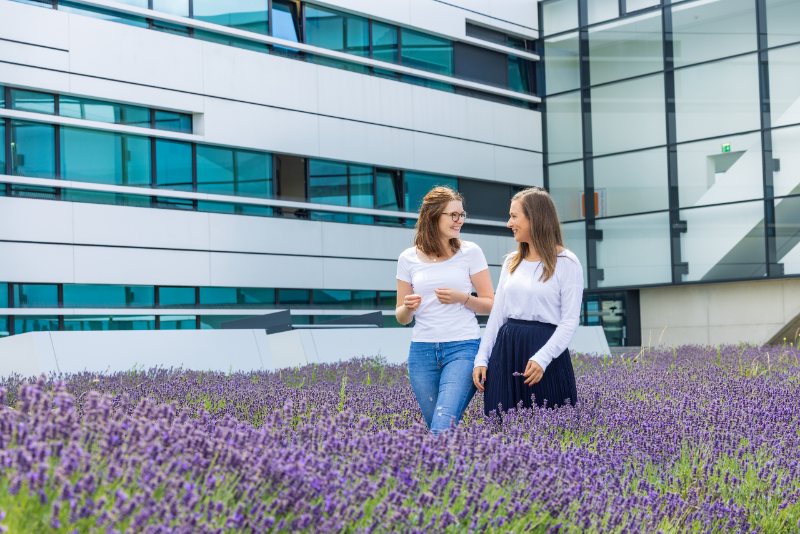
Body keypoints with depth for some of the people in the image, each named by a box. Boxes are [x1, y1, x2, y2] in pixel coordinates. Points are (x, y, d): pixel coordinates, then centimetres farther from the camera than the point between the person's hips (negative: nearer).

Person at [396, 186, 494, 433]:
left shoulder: (470, 252, 1)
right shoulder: (408, 258, 6)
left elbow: (491, 305, 4)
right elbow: (402, 318, 11)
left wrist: (462, 298, -14)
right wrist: (408, 307, -12)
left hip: (463, 348, -3)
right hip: (422, 351, 3)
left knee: (443, 424, -20)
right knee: (434, 425, 8)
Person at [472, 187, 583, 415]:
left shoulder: (566, 263, -4)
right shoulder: (511, 262, 14)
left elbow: (570, 321, -9)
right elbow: (497, 314, 14)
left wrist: (542, 358, -21)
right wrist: (482, 359, 6)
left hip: (546, 352, -5)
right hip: (506, 350, 5)